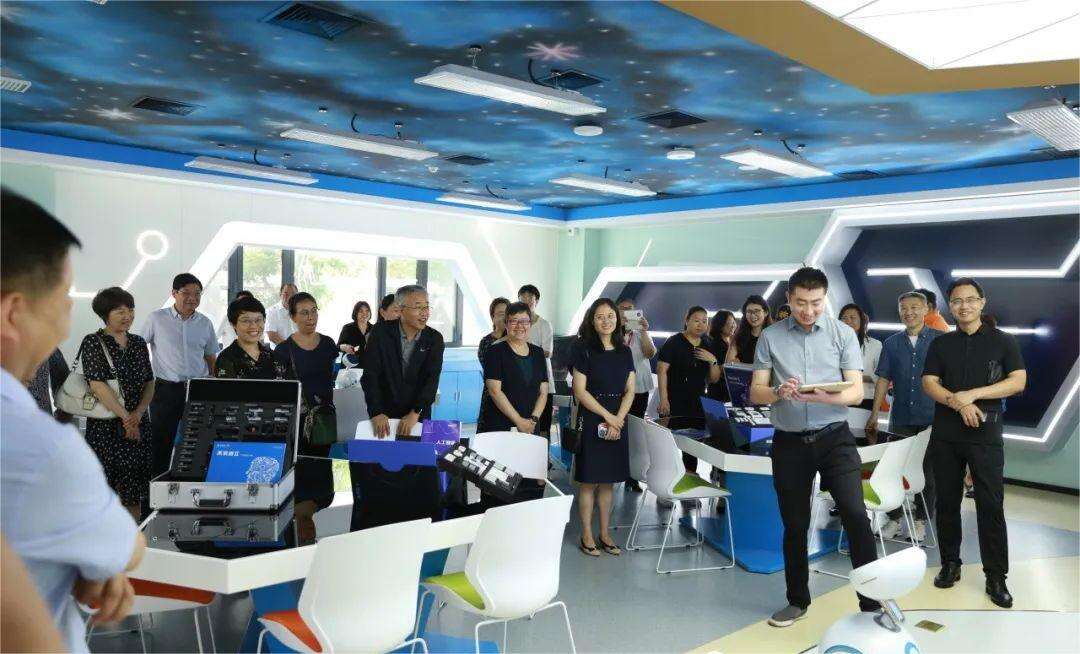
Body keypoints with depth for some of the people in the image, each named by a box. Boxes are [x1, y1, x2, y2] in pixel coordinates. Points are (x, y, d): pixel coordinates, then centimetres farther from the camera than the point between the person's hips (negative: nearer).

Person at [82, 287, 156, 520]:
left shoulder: (139, 343, 11)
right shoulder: (93, 342, -4)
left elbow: (149, 383, 10)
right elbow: (97, 385, -12)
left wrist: (138, 413, -7)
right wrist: (125, 416, -15)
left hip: (138, 425, 5)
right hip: (104, 424, -4)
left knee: (134, 492, 8)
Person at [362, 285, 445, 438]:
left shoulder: (435, 339, -4)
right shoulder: (381, 332, -7)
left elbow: (432, 379, -12)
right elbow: (370, 374, -11)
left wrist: (415, 413, -23)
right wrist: (376, 412, -20)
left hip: (419, 416, 1)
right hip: (385, 415, -1)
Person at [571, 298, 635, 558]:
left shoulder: (624, 352, 9)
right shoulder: (584, 349, -5)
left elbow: (629, 391, 5)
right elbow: (580, 391, -9)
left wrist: (617, 419, -9)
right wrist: (608, 416, -12)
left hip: (618, 421, 4)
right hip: (591, 420, -4)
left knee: (608, 480, 11)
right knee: (589, 481, 1)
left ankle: (605, 534, 21)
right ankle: (587, 536, 12)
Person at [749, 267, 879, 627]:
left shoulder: (843, 334, 0)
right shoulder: (770, 337, 2)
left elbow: (856, 392, -5)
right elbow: (756, 392, 1)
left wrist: (823, 397, -27)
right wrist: (779, 392, -22)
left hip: (834, 438, -1)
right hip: (789, 442, 1)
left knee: (856, 516, -12)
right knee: (794, 526, 11)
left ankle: (872, 600, 3)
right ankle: (797, 601, 27)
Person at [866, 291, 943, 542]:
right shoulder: (891, 344, 6)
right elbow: (883, 379, 6)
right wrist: (874, 414, 3)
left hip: (932, 418, -2)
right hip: (901, 417, 2)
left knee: (928, 471, 7)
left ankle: (920, 520, 20)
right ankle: (894, 519, 17)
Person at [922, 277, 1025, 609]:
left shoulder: (1003, 341, 5)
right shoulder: (940, 344, 10)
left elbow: (1018, 381, -5)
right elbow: (929, 383, 1)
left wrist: (972, 394, -15)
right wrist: (959, 403, -15)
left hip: (986, 434, -2)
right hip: (945, 435, 2)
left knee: (991, 505, -2)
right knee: (947, 501, 8)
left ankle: (996, 577, 6)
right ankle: (950, 563, 20)